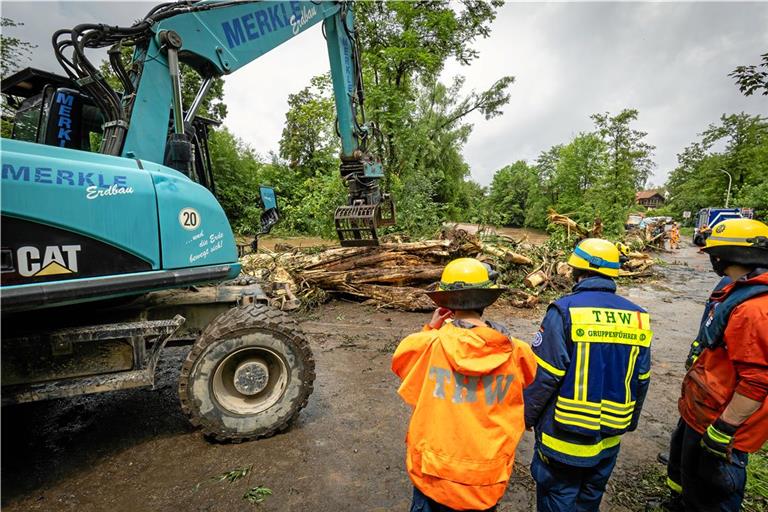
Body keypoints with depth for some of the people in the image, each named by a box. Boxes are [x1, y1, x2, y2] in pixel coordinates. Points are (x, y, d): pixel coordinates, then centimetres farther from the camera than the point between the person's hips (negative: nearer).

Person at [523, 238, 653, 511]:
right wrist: (628, 422, 21)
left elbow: (543, 377, -20)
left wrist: (525, 417, -5)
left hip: (563, 440, -5)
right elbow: (640, 382, 5)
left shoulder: (565, 310, -21)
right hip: (608, 441, 6)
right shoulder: (637, 316, -3)